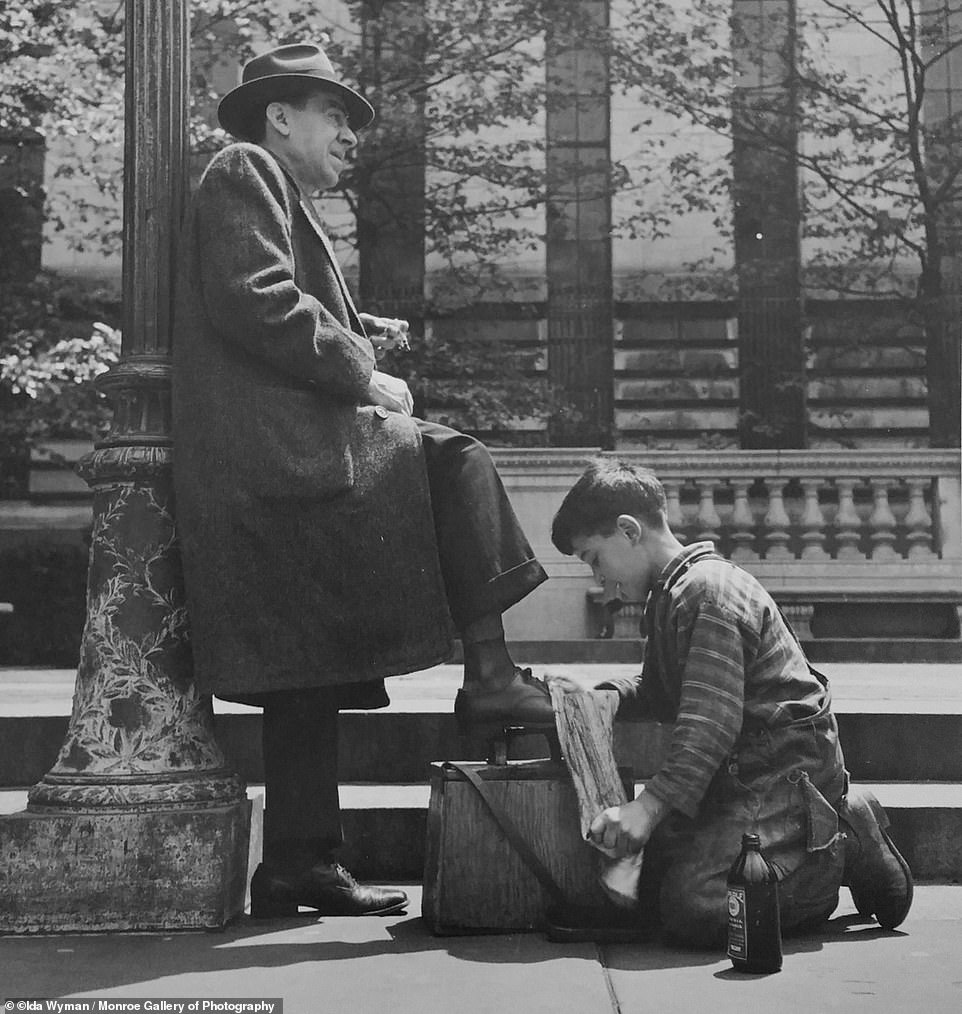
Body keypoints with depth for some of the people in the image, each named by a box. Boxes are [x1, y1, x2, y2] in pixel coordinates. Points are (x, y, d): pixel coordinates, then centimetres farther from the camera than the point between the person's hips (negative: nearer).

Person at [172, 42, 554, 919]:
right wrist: (363, 375, -12)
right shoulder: (244, 174, 0)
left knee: (307, 677, 7)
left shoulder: (285, 201, 32)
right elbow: (254, 303, -16)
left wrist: (360, 334, 12)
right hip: (277, 460, -10)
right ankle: (489, 677, -12)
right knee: (457, 467, -14)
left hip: (285, 466, 10)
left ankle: (300, 865, 10)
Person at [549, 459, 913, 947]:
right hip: (738, 777, 11)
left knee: (696, 910, -24)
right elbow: (662, 695, 24)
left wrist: (651, 804, -31)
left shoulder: (710, 588, -16)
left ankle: (847, 849, -2)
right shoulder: (670, 596, 18)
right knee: (647, 890, 1)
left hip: (785, 773, -11)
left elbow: (711, 720, -25)